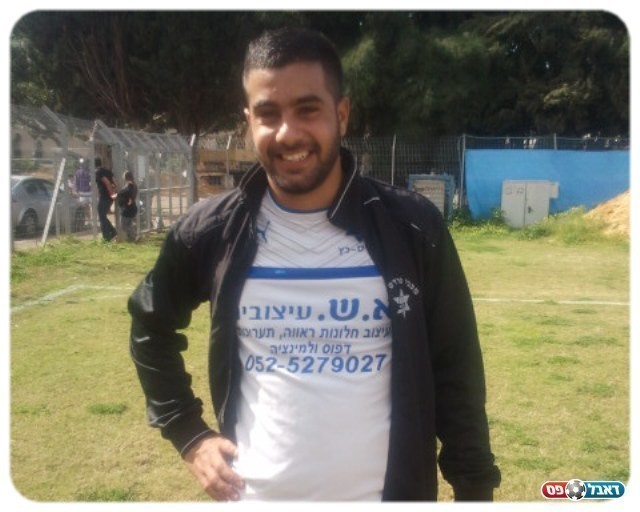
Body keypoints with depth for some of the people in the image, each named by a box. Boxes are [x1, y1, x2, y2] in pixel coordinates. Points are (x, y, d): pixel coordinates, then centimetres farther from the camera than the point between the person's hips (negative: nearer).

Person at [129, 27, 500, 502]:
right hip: (256, 494, 1)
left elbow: (456, 373, -4)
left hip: (385, 496, 0)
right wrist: (188, 434, 5)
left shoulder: (413, 228, -11)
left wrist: (475, 490, -2)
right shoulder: (213, 232, -8)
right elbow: (151, 328, 10)